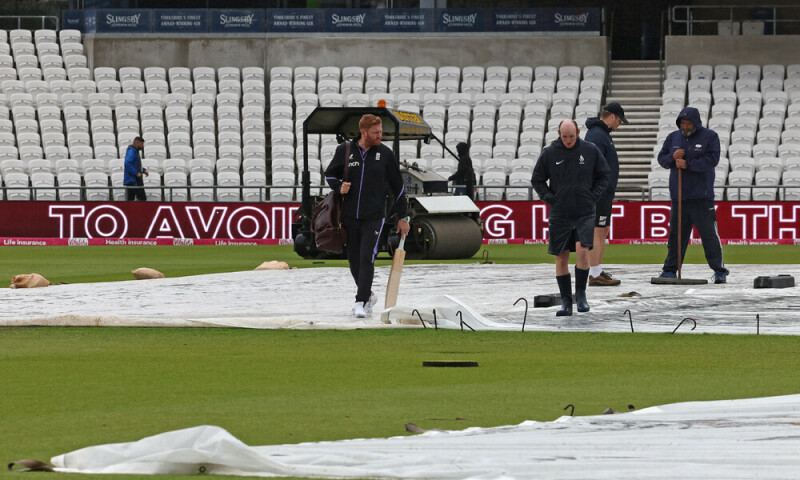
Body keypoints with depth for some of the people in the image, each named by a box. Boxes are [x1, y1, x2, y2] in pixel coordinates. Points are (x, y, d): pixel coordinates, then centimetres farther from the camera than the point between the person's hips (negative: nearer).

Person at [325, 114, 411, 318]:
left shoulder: (385, 154, 1)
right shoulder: (344, 151, 2)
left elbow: (397, 186, 7)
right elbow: (330, 174, 16)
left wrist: (403, 217, 7)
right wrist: (339, 187, -7)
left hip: (373, 217, -2)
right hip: (349, 216, 2)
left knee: (367, 258, -15)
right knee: (354, 262, 9)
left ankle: (361, 302, -14)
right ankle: (368, 295, 30)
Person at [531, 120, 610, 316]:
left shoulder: (590, 151, 0)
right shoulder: (549, 153, -1)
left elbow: (603, 176, 11)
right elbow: (537, 180, 9)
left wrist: (593, 197, -1)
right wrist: (549, 198, -2)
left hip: (585, 213, -1)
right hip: (559, 215, 1)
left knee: (582, 251, -16)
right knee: (561, 258, 2)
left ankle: (581, 294, 0)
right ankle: (566, 301, 10)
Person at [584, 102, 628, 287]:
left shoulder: (601, 133, 19)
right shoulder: (597, 135, -15)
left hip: (604, 193, 11)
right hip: (598, 193, -11)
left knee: (603, 231, 14)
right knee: (598, 232, -9)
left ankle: (598, 272, 19)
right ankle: (595, 276, -8)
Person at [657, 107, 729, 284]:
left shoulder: (710, 137, -1)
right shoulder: (673, 138, 12)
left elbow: (712, 160, -12)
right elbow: (661, 158, 13)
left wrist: (688, 164, -17)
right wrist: (672, 158, -9)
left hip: (701, 196, -4)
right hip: (678, 195, 4)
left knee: (709, 234, -5)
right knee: (676, 234, 7)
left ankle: (719, 271, 0)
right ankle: (670, 269, 15)